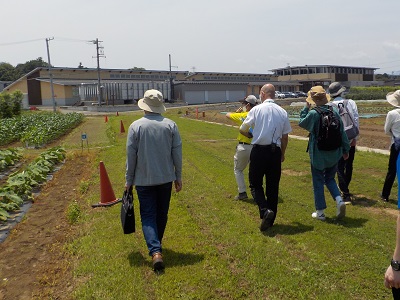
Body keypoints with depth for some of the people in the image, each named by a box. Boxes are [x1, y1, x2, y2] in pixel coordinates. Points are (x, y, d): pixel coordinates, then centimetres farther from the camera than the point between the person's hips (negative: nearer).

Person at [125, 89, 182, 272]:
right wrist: (178, 177, 9)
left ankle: (155, 251, -9)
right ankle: (156, 245, 36)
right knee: (162, 214, 18)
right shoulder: (170, 125, -5)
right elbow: (177, 154, -1)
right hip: (165, 178, 3)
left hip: (144, 179, -2)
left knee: (148, 215, 5)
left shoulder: (136, 126, -10)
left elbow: (131, 156, -6)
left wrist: (129, 180, 5)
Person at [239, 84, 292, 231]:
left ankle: (265, 210, -14)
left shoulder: (256, 109, -6)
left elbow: (242, 130, 0)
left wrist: (250, 134, 22)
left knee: (255, 184, 9)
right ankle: (270, 220, 22)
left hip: (259, 151, -3)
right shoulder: (282, 112, 4)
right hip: (275, 151, 4)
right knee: (273, 186, 13)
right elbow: (285, 136, 8)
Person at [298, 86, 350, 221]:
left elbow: (302, 123, 2)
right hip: (334, 154, 5)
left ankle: (320, 212, 17)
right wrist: (345, 149, 13)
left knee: (318, 182, 9)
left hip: (318, 155, -4)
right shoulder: (335, 111, -2)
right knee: (330, 179, 23)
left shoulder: (313, 113, -17)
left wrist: (306, 107, 9)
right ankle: (339, 200, 2)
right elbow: (342, 132, 4)